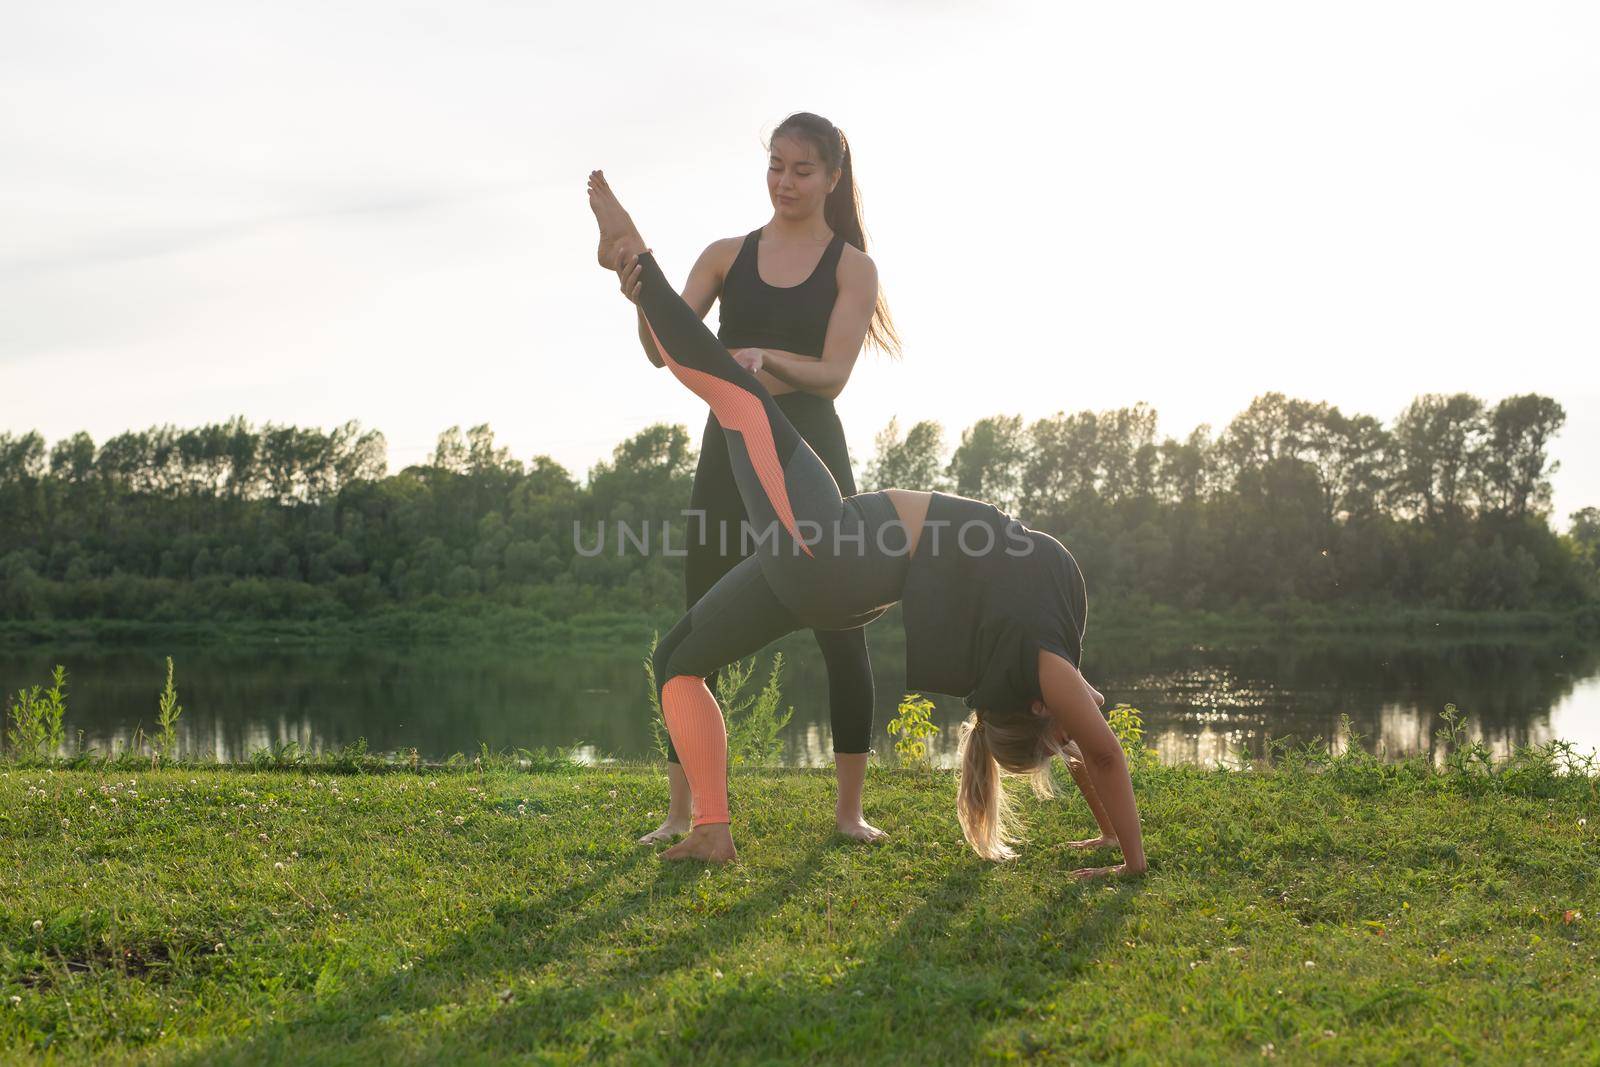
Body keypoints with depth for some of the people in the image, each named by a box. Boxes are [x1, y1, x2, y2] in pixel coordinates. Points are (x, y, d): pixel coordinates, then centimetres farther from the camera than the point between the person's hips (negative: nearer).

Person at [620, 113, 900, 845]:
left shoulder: (851, 267, 2)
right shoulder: (727, 256, 8)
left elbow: (833, 372, -11)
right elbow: (666, 350, -2)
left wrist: (772, 360, -30)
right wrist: (642, 302, -23)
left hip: (810, 454, -1)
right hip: (730, 451, 2)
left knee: (841, 633, 0)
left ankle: (849, 808, 13)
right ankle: (679, 814, 6)